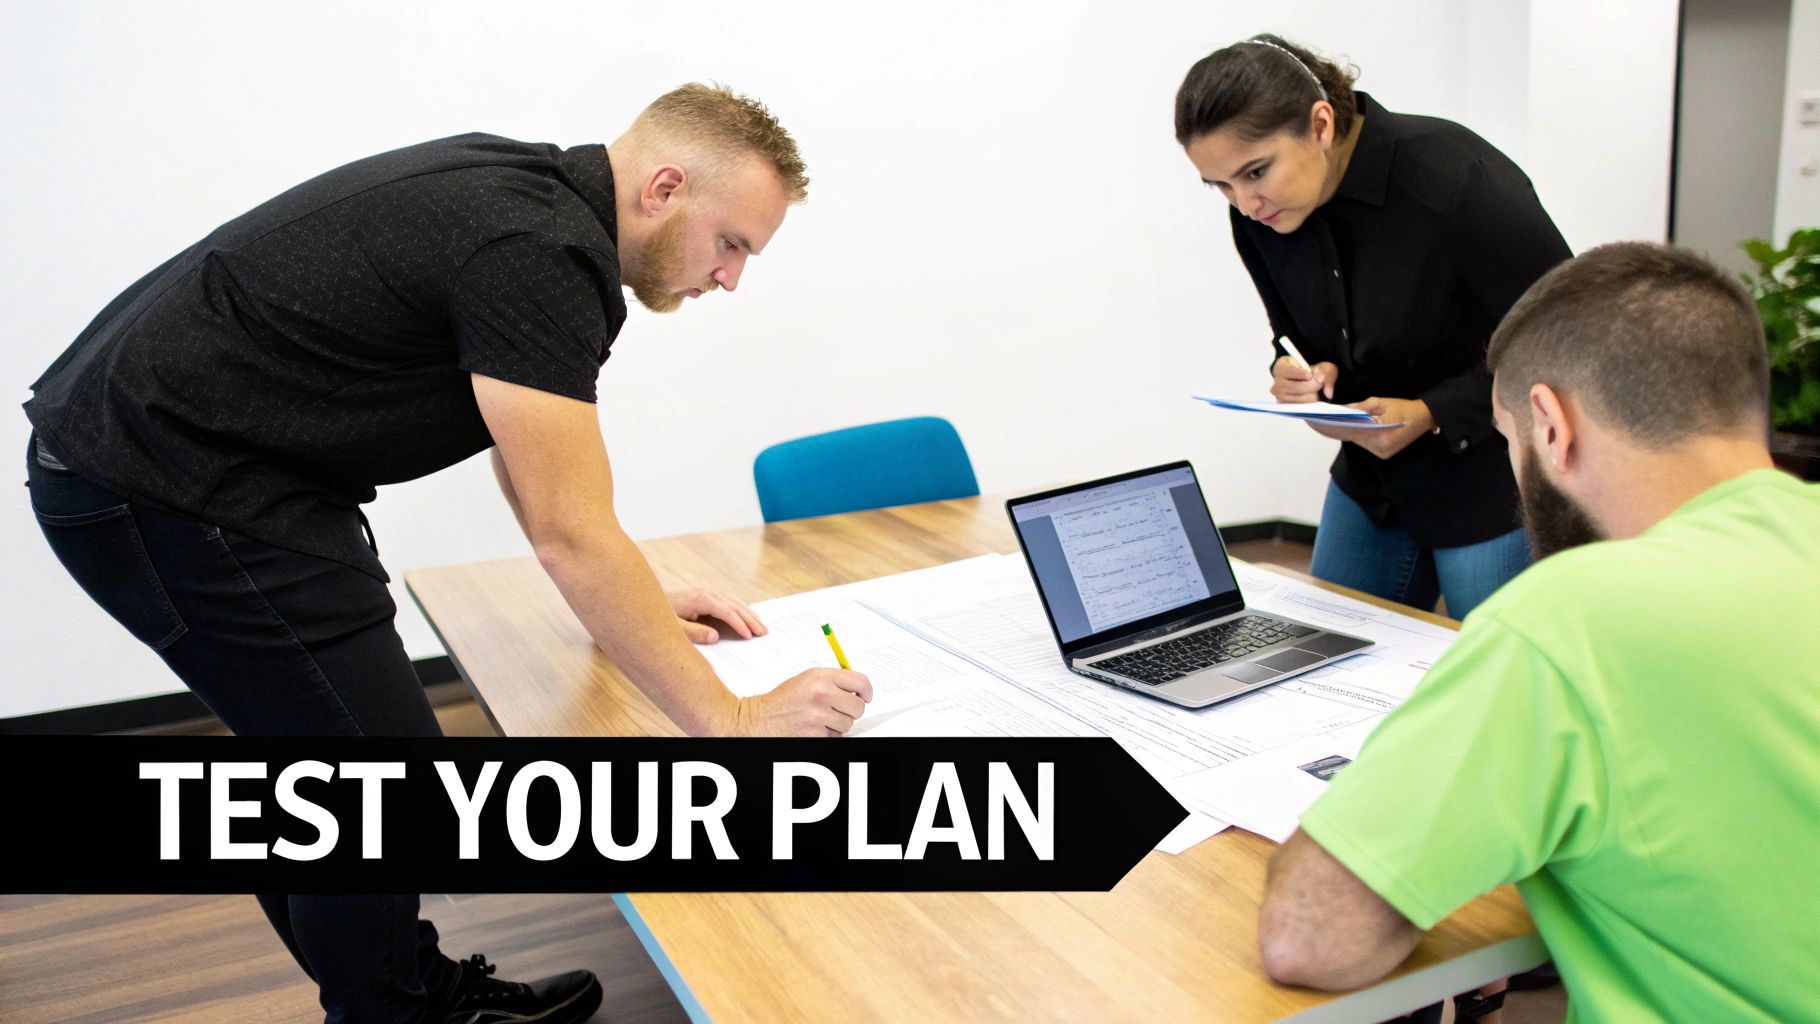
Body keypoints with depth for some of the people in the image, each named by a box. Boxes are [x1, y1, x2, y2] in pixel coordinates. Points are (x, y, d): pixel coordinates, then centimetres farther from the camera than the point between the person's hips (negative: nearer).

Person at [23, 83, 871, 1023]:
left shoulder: (536, 198, 8)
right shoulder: (537, 252, -24)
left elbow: (528, 448, 17)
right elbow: (570, 533, -26)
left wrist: (637, 605, 13)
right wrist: (734, 721, -20)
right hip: (167, 488, -11)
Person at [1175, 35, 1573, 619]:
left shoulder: (1455, 179, -26)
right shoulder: (1259, 213, -8)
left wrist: (1429, 414, -26)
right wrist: (1299, 377, -14)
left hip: (1498, 485, -6)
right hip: (1371, 481, 6)